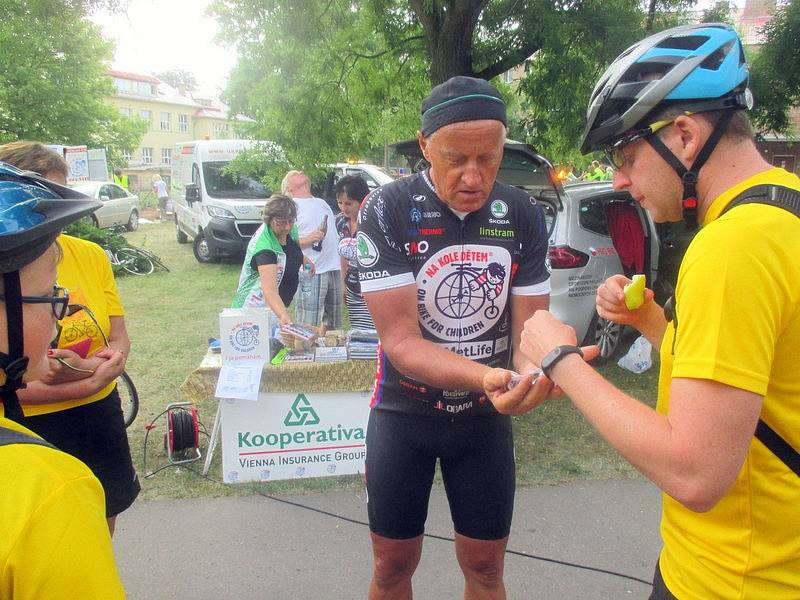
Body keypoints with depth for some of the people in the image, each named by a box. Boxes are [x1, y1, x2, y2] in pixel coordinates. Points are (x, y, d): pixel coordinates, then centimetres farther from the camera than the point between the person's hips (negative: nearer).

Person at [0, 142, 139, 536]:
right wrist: (91, 381, -23)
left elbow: (119, 340, -1)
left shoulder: (90, 255, -3)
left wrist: (87, 367, -21)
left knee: (103, 523, 23)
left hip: (102, 415, 5)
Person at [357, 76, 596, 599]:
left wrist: (536, 372, -30)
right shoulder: (387, 211, -18)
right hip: (404, 412, -2)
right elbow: (401, 340, -23)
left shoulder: (524, 216, -8)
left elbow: (528, 328, -6)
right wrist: (485, 375, -40)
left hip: (485, 416, 2)